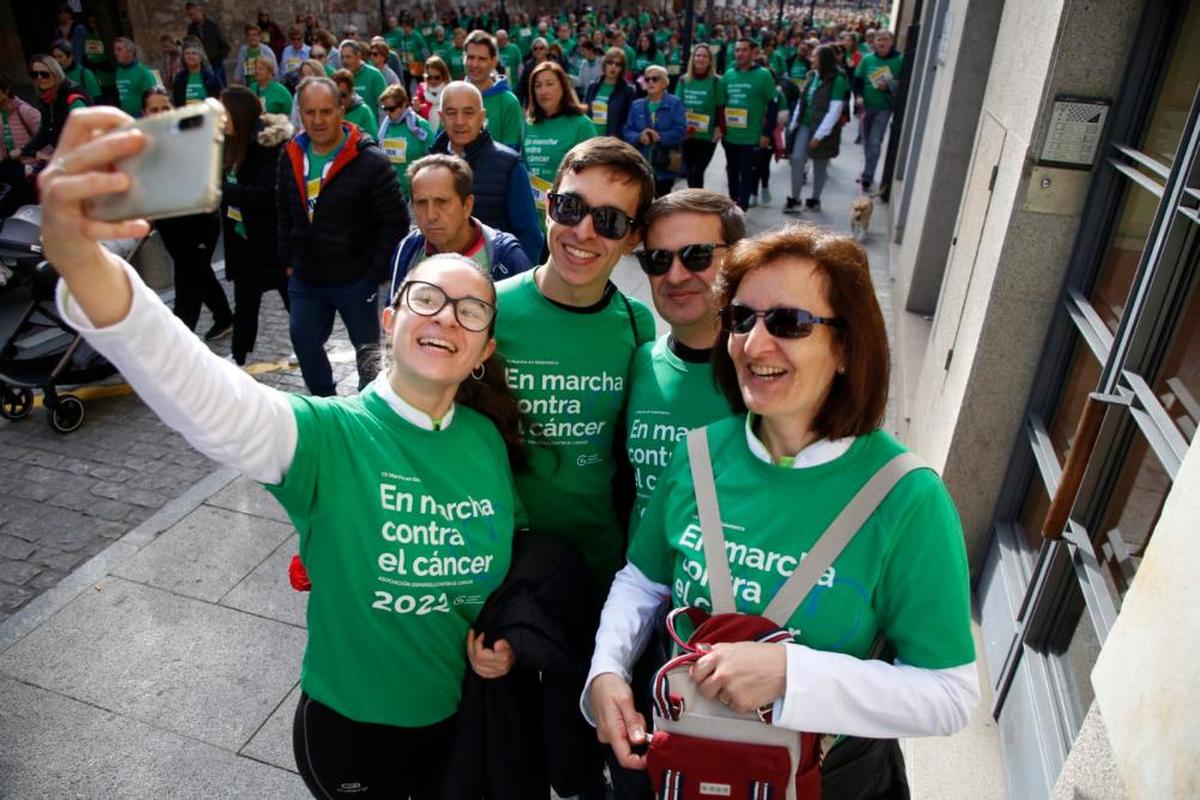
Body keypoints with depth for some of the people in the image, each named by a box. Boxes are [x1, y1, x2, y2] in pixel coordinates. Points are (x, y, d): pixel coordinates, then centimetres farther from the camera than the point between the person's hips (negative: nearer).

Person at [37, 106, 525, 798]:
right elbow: (205, 395, -42)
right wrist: (84, 260, -57)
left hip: (468, 716, 3)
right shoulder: (329, 437, -21)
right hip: (352, 731, -2)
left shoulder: (489, 439, -9)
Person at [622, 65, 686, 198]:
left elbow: (681, 130, -11)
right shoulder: (637, 105, 10)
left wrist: (659, 137, -19)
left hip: (665, 166, -3)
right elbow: (627, 131, 4)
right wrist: (639, 137, -16)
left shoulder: (675, 103, -1)